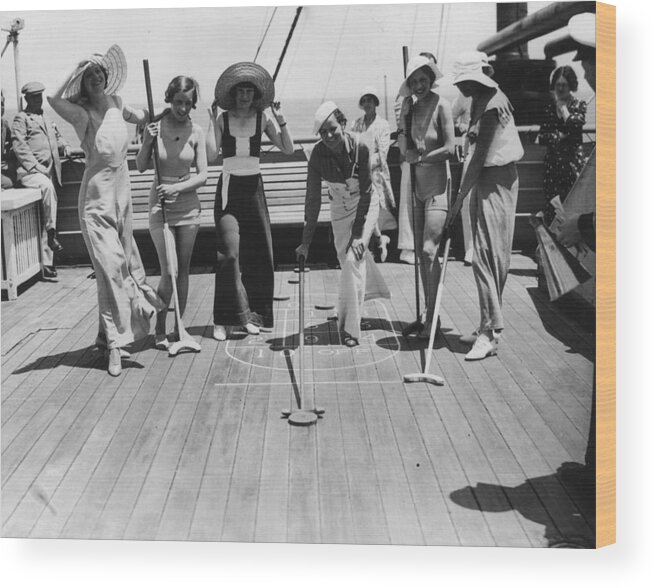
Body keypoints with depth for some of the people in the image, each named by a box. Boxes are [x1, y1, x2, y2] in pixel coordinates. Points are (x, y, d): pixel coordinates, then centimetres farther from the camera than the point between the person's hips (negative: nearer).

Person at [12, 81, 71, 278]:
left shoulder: (46, 119, 25)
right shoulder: (21, 118, 3)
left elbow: (56, 137, 37)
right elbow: (19, 146, -7)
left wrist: (64, 146, 15)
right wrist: (36, 166, -17)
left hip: (48, 172, 6)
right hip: (29, 172, -6)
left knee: (44, 221, 2)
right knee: (47, 186, -39)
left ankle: (47, 263, 3)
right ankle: (52, 231, -30)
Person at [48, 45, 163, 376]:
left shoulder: (115, 104, 7)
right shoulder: (82, 113, -13)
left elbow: (142, 117, 27)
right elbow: (53, 99, -34)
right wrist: (77, 70, -22)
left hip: (122, 193, 7)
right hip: (97, 198, -7)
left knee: (125, 265, 13)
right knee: (110, 268, -12)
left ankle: (110, 335, 28)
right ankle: (115, 344, -5)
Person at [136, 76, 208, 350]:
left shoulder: (196, 132, -3)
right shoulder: (155, 127, -6)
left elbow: (202, 175, -3)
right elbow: (141, 167, -2)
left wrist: (177, 188, -17)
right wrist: (148, 142, -18)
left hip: (188, 204, 2)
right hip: (160, 204, -2)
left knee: (183, 271, 7)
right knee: (169, 273, -7)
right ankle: (159, 331, 8)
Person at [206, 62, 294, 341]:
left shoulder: (263, 118, 4)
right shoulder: (222, 119, 1)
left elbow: (288, 149, -2)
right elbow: (210, 154, -11)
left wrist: (281, 121, -11)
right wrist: (211, 121, -10)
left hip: (254, 188, 2)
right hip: (229, 188, -2)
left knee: (257, 254, 3)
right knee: (230, 253, -14)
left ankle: (254, 314, 16)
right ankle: (224, 320, -7)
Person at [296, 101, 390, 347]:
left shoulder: (361, 146, -26)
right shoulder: (318, 154, -19)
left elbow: (365, 192, -21)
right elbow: (312, 199, -17)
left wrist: (358, 233, -24)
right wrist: (306, 241, -19)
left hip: (365, 205, -3)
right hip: (339, 207, 3)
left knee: (354, 258, -17)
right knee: (346, 259, 10)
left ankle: (350, 327, -10)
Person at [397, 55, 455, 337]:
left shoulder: (441, 105, -11)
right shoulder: (411, 107, 8)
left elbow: (450, 148, -17)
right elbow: (403, 149, 7)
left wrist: (419, 157, -8)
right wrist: (405, 115, -5)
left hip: (438, 184, -7)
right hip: (417, 185, 7)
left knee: (429, 250, -12)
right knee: (419, 251, 10)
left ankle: (432, 317, -6)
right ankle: (426, 312, 20)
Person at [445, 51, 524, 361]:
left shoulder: (493, 106, -17)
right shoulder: (478, 101, 13)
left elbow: (480, 158, -20)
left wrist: (458, 200, -20)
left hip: (497, 182, -9)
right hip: (483, 183, 9)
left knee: (487, 255, -11)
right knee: (486, 255, 11)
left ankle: (490, 333, -9)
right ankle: (489, 327, 20)